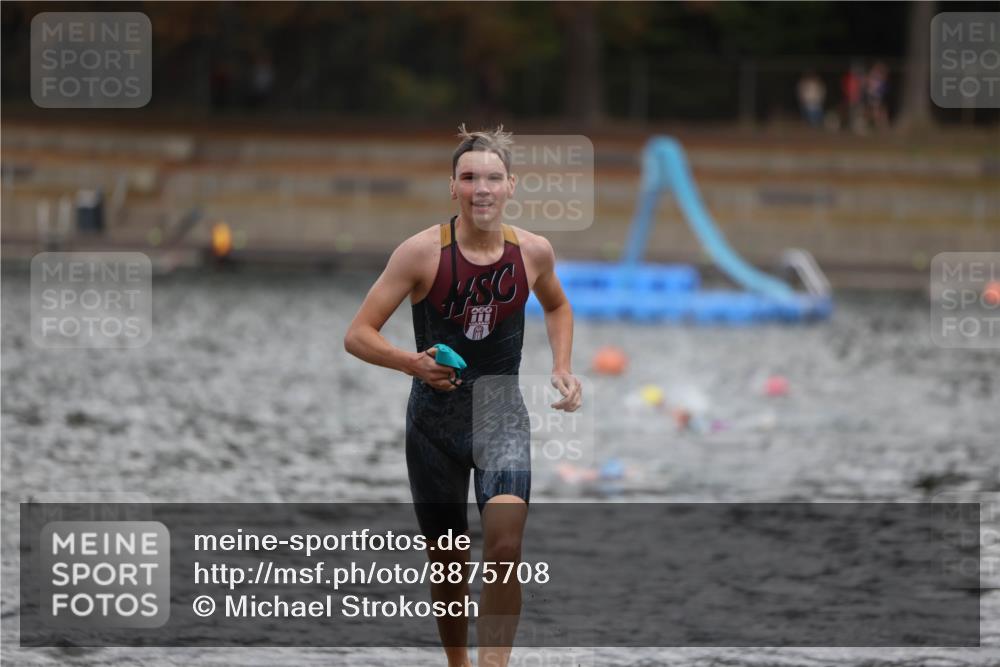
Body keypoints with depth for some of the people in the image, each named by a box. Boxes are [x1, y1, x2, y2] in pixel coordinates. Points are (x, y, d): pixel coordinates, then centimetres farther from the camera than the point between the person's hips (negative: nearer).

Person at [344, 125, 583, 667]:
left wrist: (562, 368, 4)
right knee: (449, 562, 11)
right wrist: (413, 364, -29)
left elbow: (557, 306, 20)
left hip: (502, 416, 1)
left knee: (504, 546, -23)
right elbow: (357, 335, -13)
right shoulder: (423, 252, -14)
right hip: (435, 419, -1)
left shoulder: (533, 252, -5)